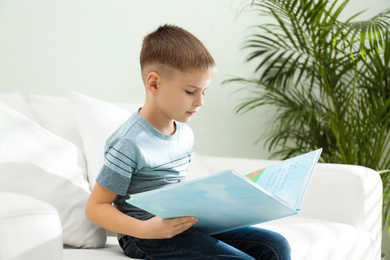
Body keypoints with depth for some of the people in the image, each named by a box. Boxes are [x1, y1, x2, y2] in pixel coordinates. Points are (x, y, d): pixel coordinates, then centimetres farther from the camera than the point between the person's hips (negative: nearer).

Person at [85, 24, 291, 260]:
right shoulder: (130, 144, -16)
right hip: (148, 238, -8)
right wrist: (145, 229, -29)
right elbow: (95, 207, -14)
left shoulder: (185, 134, 10)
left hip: (187, 223, 8)